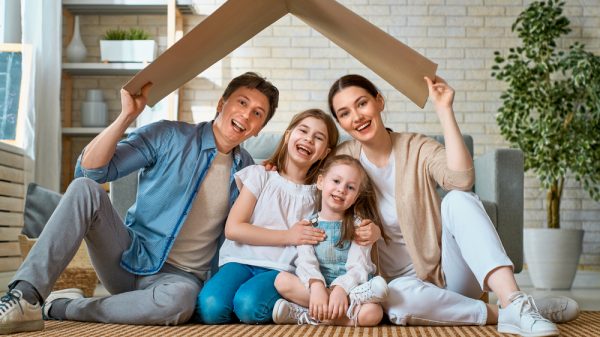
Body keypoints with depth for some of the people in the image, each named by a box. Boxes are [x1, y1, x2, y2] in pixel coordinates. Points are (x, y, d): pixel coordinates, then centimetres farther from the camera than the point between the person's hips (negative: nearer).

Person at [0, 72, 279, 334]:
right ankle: (25, 299, -30)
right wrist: (128, 115, -19)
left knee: (179, 299, -40)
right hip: (131, 257, 0)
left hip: (180, 276, 0)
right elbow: (89, 169, -9)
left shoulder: (247, 171, 8)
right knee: (84, 189, -26)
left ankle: (61, 307, -22)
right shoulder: (169, 137, -2)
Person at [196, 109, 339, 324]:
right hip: (242, 260, 0)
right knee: (211, 307, -33)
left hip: (281, 269, 1)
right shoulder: (260, 176, 7)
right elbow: (233, 228, -2)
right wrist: (287, 236, -6)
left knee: (249, 305, -34)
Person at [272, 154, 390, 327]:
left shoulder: (358, 225, 4)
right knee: (282, 280, -25)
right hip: (313, 288, 1)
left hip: (349, 289, -1)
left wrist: (341, 289, -29)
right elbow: (305, 260, -10)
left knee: (372, 313, -32)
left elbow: (358, 267, -9)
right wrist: (316, 285, -32)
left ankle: (303, 316, -27)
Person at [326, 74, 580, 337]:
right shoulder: (341, 158, -1)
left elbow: (461, 179, -24)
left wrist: (444, 110, -22)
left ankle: (514, 303, -42)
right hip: (403, 279, 0)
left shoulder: (416, 148, -4)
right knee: (397, 297, -39)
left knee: (458, 199, -29)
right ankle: (501, 314, -28)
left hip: (447, 269, 1)